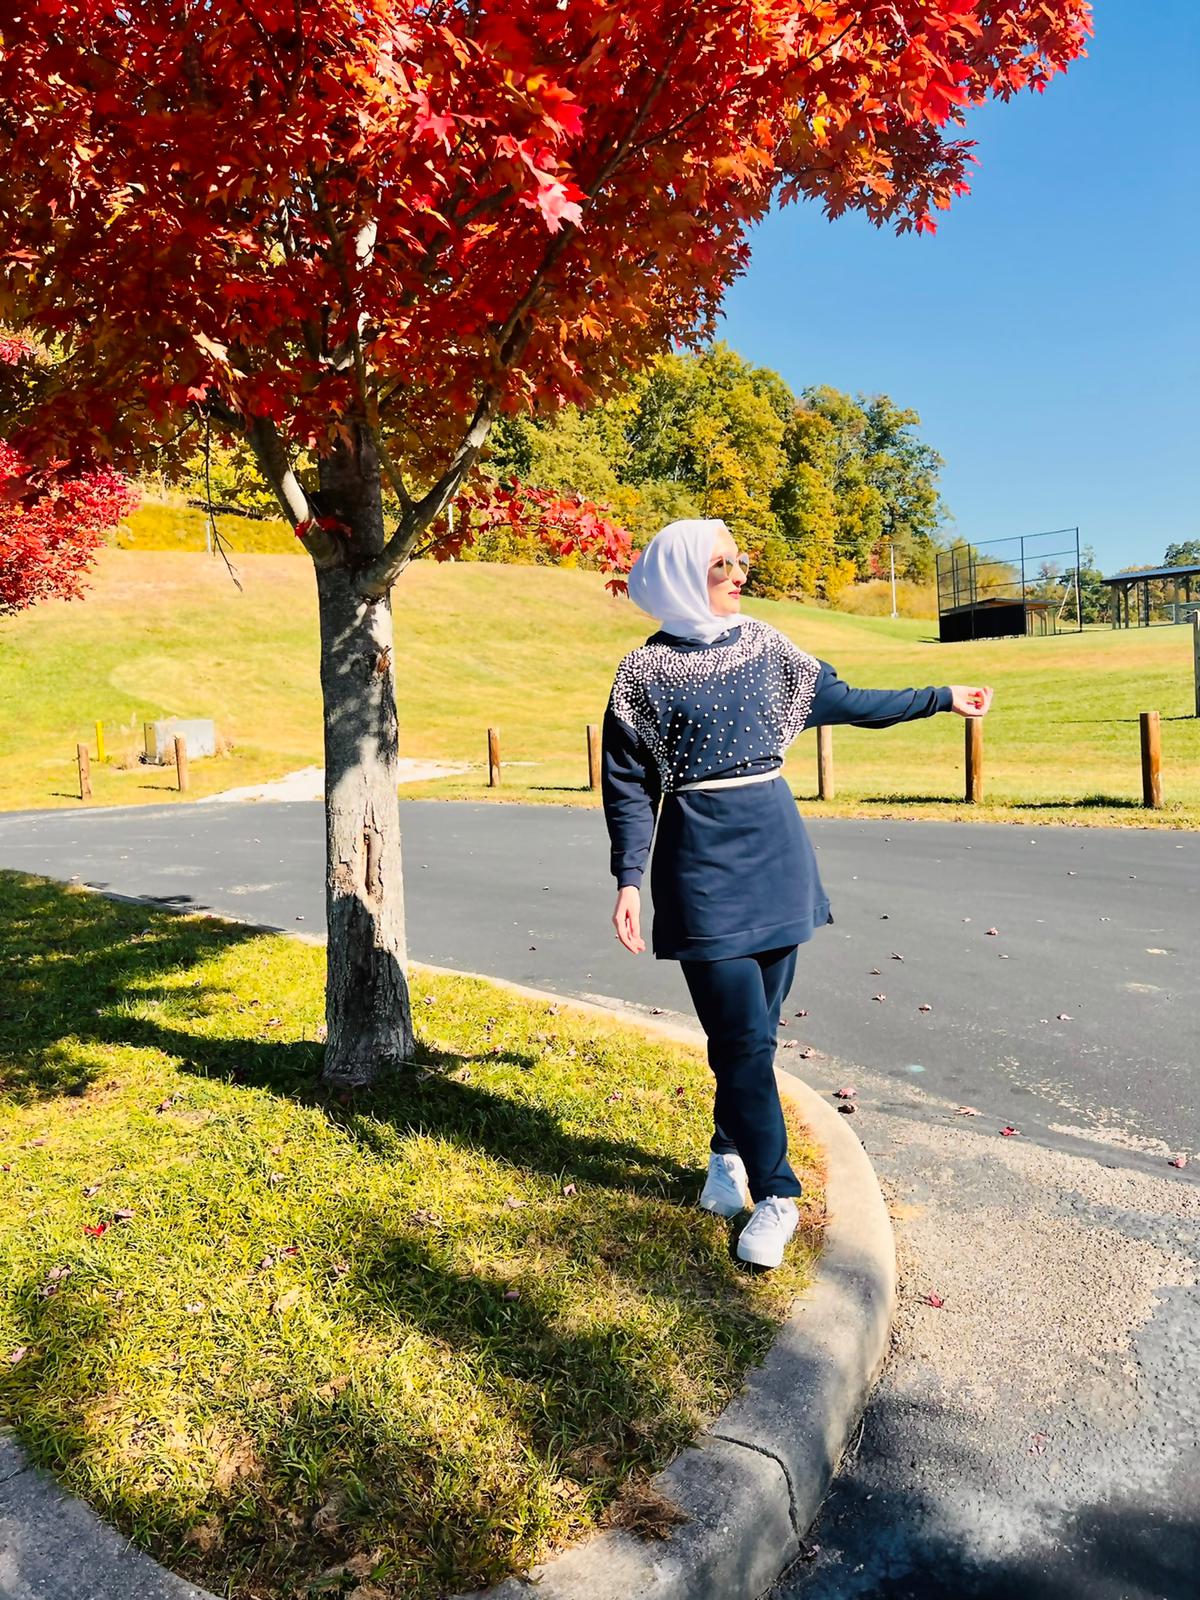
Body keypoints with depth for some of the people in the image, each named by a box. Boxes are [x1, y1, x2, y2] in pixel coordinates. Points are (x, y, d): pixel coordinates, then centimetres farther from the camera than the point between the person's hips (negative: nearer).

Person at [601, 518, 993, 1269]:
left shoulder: (763, 644, 8)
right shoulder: (647, 670, -4)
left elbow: (843, 701, 17)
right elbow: (629, 784, -3)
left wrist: (941, 697, 20)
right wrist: (629, 879, -10)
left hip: (778, 854, 4)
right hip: (703, 865, -4)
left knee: (757, 1028, 10)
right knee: (743, 1037, -4)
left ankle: (729, 1155, 32)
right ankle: (774, 1195, 11)